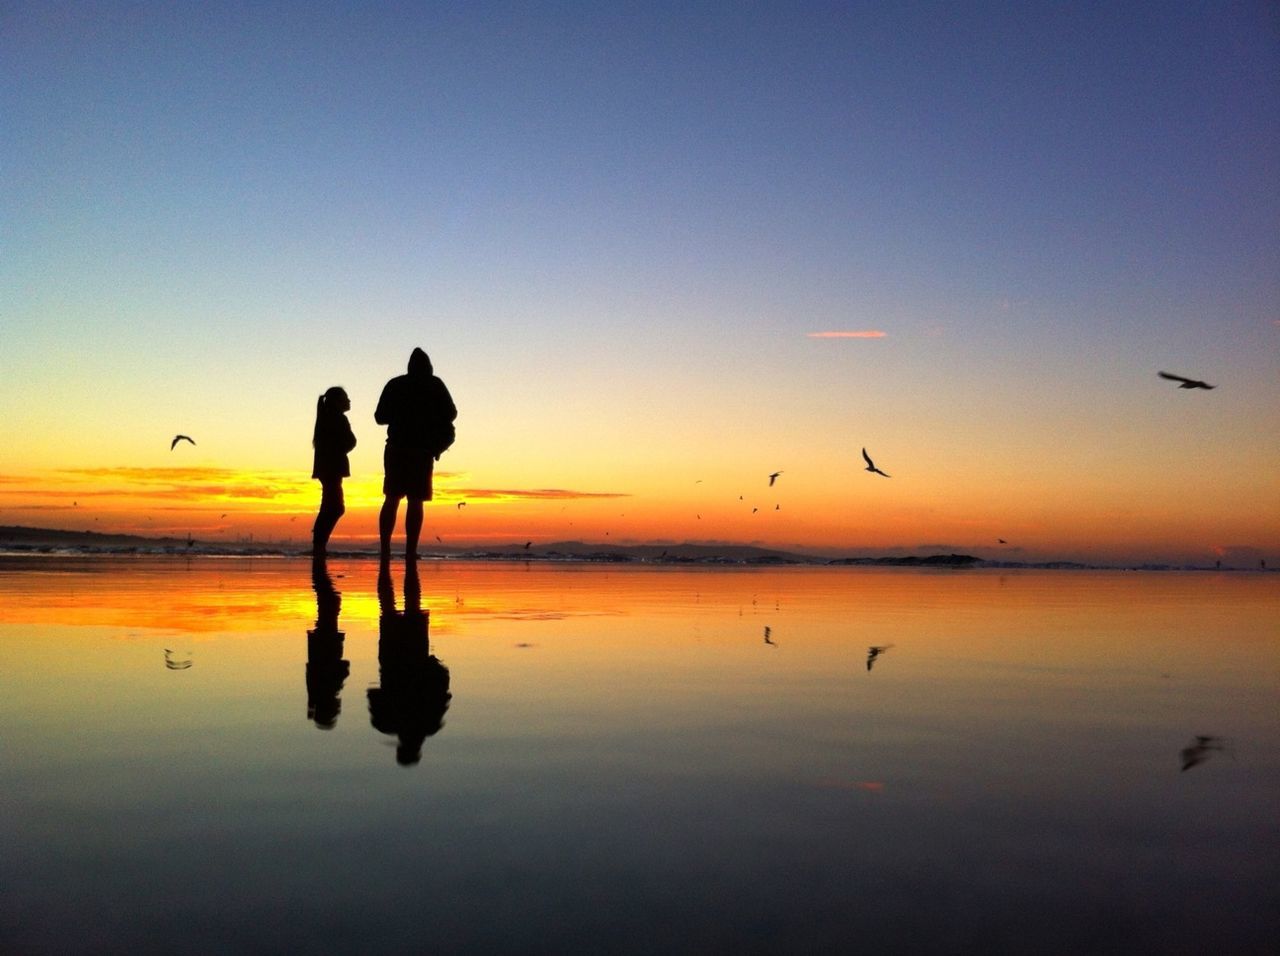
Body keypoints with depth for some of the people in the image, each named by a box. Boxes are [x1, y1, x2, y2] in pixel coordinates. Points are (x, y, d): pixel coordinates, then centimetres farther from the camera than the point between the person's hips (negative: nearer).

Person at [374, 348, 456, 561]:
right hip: (422, 450, -2)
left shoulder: (394, 385, 8)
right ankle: (410, 552, -9)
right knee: (415, 501, -2)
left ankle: (385, 550, 1)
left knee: (391, 499, 8)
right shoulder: (434, 385, 1)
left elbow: (380, 417, 9)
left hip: (396, 449, 2)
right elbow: (451, 413, 1)